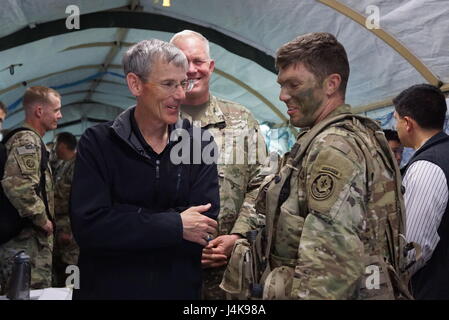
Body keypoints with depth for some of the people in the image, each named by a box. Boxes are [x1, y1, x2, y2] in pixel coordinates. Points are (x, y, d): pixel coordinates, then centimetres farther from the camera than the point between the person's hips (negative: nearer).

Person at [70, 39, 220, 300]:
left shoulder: (199, 145, -3)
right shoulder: (97, 143, -7)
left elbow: (204, 226, -14)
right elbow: (88, 226, -19)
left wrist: (123, 219, -18)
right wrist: (175, 226, -19)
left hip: (181, 289, 2)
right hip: (107, 288, -1)